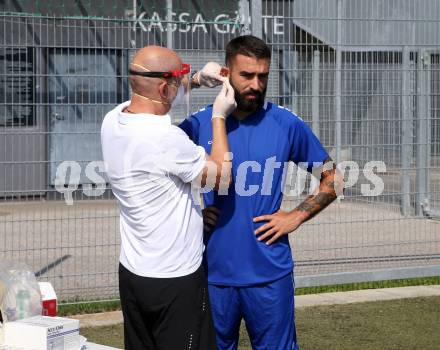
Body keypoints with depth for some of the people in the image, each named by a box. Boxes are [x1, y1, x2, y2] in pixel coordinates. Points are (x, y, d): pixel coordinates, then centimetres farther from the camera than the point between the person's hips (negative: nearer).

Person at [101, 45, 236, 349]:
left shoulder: (113, 120, -1)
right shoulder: (167, 139, -25)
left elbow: (150, 97, 23)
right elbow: (222, 176, -10)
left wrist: (195, 80, 18)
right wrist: (219, 117, -2)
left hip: (132, 273, 8)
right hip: (176, 280, -8)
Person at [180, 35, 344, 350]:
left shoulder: (287, 125, -3)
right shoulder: (199, 124, -2)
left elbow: (333, 180, 6)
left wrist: (296, 217, -4)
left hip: (270, 274, -1)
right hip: (213, 273, 1)